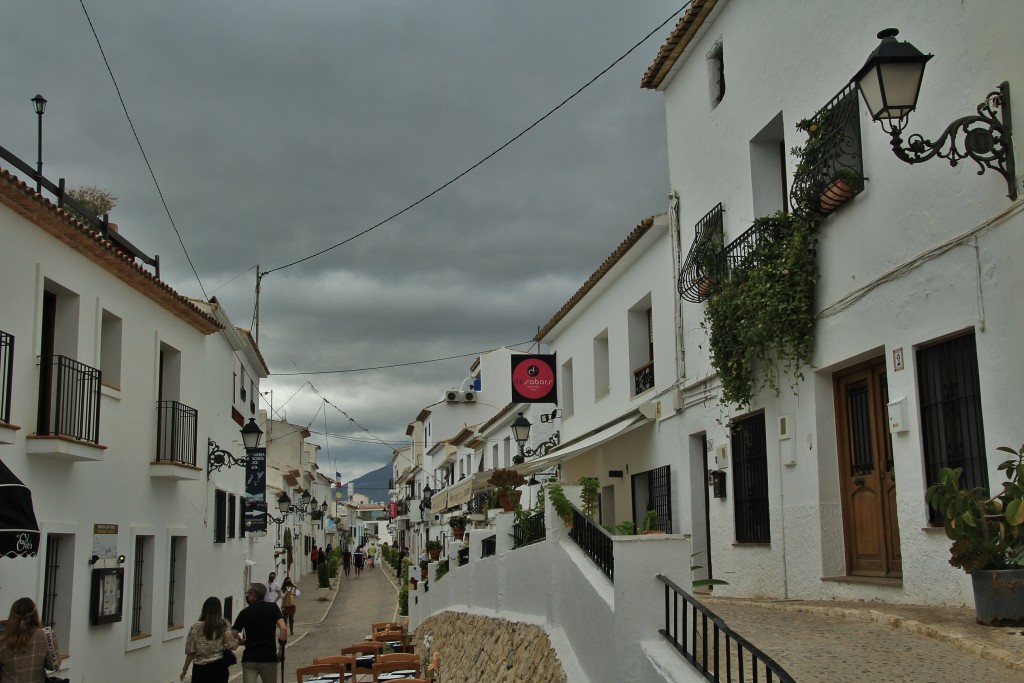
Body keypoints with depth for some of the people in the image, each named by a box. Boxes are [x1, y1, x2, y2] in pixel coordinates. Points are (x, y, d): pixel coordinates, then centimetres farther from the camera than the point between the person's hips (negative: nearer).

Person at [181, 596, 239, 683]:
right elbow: (232, 646, -8)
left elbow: (190, 652, -2)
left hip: (200, 668, 0)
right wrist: (237, 640, 14)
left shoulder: (195, 627, -2)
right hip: (218, 667, 0)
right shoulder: (224, 626, -2)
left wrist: (184, 669, 9)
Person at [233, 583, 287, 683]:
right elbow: (283, 628, -13)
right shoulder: (273, 607, -2)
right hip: (269, 658, 1)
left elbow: (233, 635, -1)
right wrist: (281, 649, -3)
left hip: (249, 659, -1)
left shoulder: (245, 612, -1)